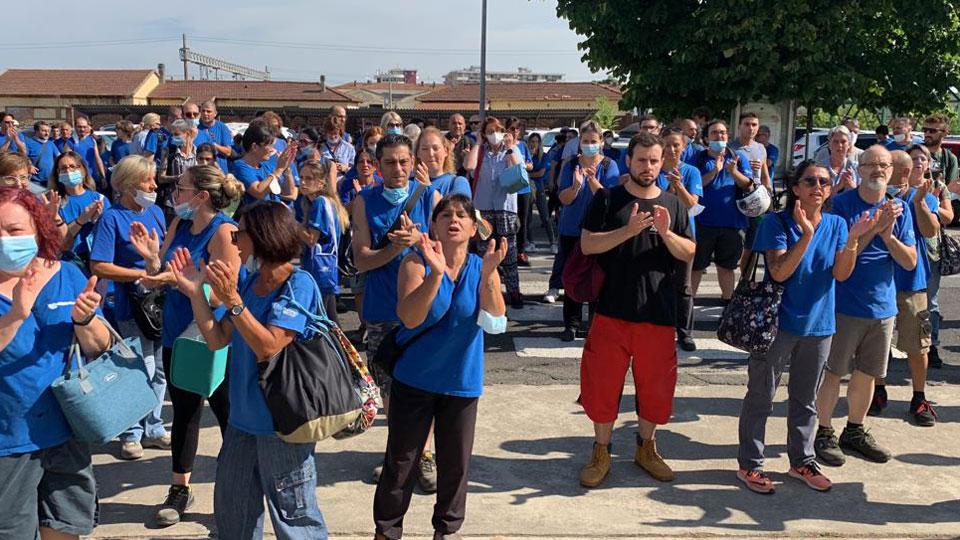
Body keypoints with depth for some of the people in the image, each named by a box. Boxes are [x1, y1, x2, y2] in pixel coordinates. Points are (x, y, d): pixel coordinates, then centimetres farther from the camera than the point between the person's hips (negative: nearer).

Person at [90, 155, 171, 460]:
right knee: (142, 372, -2)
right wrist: (144, 274, -17)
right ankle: (132, 433, 16)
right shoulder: (112, 218, -11)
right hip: (133, 306, -6)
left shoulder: (155, 211, 8)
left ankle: (153, 428, 27)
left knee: (160, 371, 13)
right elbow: (99, 267, -16)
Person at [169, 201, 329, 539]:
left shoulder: (298, 284, -17)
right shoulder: (249, 282, 6)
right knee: (231, 510, 21)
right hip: (243, 416, 8)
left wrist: (231, 299, -27)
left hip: (281, 422, -8)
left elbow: (268, 348, -24)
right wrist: (196, 293, -3)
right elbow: (217, 340, 6)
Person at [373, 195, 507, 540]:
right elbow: (410, 318, -24)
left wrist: (488, 275, -31)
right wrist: (435, 274, -37)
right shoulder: (417, 263, -11)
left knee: (455, 462, 14)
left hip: (462, 381, 2)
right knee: (401, 461, 7)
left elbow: (495, 323, -17)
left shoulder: (482, 269, -4)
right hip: (415, 379, -2)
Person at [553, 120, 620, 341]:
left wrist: (593, 180, -26)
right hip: (571, 230, 2)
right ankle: (571, 324, 13)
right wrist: (575, 186, -22)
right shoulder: (571, 166, 4)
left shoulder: (609, 166, -1)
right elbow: (564, 199, -3)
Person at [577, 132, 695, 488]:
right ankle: (601, 452, 21)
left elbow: (689, 253, 5)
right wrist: (628, 230, -21)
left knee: (655, 384, 11)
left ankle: (646, 448, 32)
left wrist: (666, 233, -14)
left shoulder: (672, 204, 9)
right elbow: (587, 244, -8)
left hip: (659, 313, 3)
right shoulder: (607, 200, 0)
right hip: (612, 311, -2)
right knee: (603, 382, 3)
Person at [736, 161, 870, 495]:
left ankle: (802, 460, 32)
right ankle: (749, 464, 15)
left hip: (818, 325, 5)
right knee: (761, 396, 4)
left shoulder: (836, 225, 3)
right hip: (778, 324, -5)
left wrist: (853, 240, -22)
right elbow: (778, 272, -21)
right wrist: (806, 235, -30)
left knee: (806, 398, 17)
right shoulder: (777, 222, -11)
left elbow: (840, 274, -7)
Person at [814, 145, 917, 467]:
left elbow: (910, 262, 0)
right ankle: (824, 434, 18)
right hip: (844, 305, -5)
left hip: (882, 307, 5)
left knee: (866, 374, 15)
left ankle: (854, 431, 31)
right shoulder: (841, 204, -9)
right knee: (833, 373, 4)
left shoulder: (900, 210, 4)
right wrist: (873, 228, -25)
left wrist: (888, 235, -17)